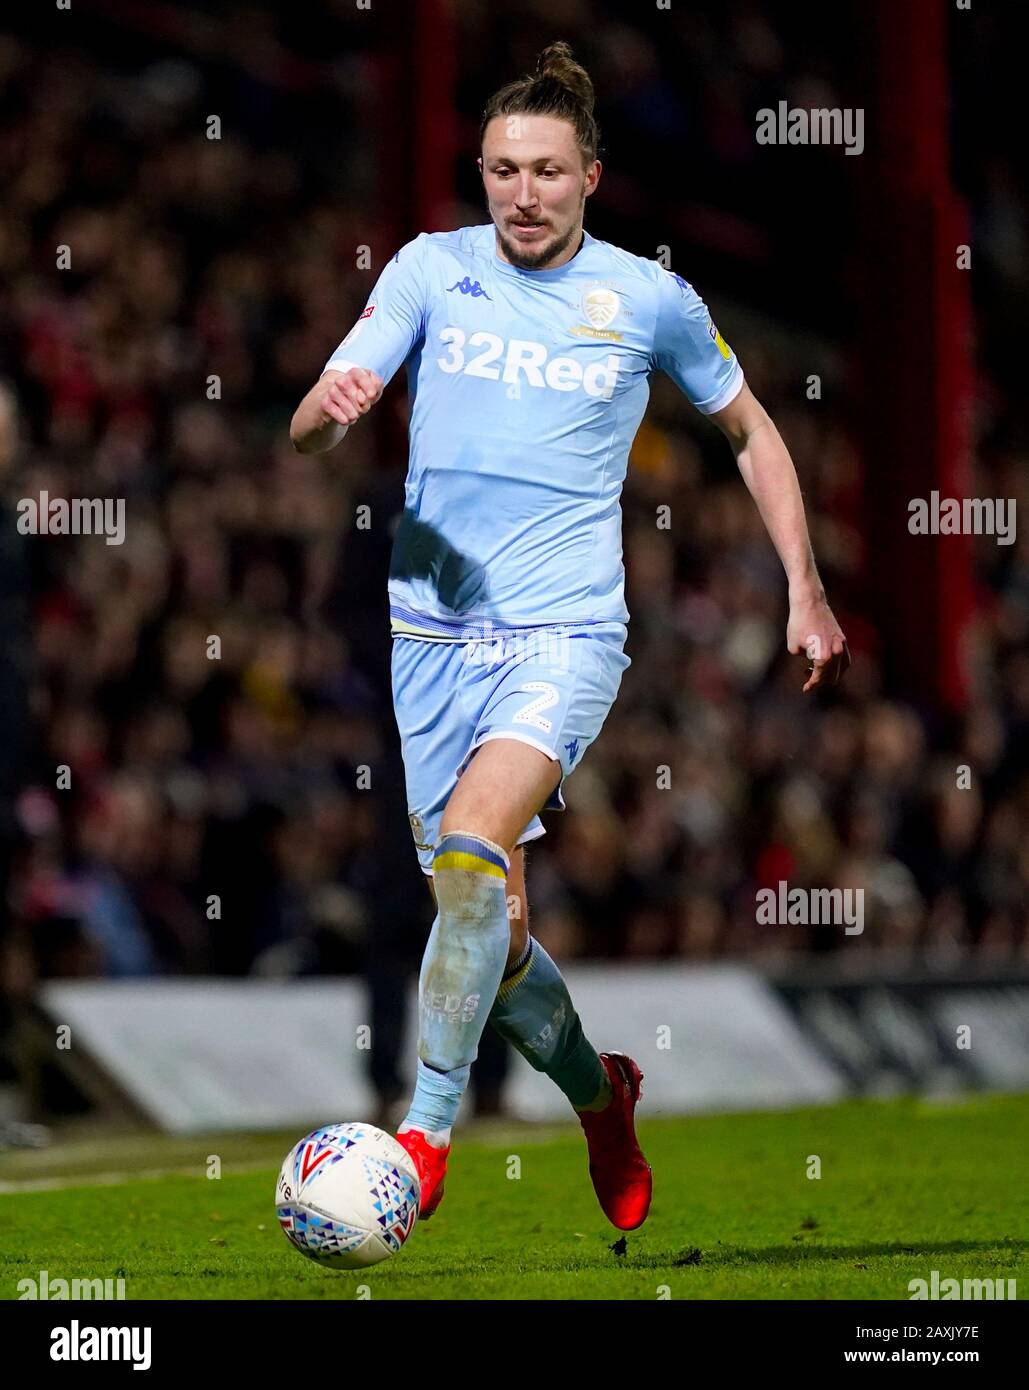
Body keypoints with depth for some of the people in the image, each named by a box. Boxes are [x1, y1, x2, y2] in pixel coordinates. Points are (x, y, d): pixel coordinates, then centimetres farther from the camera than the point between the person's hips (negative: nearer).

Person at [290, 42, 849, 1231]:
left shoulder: (651, 299, 1)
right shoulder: (431, 271, 2)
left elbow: (748, 430, 16)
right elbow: (308, 431, -4)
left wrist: (805, 591, 13)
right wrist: (329, 408, -29)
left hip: (566, 631, -3)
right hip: (434, 630, 3)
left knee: (473, 846, -27)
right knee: (486, 924, 6)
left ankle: (428, 1130, -22)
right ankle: (598, 1094, 33)